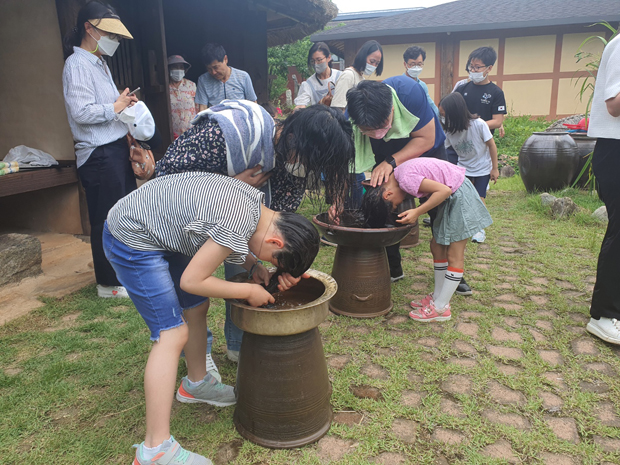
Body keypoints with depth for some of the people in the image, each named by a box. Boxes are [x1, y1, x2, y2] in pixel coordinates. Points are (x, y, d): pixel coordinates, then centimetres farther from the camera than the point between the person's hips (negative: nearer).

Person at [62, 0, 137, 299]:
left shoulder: (100, 63, 18)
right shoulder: (77, 65, -12)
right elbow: (81, 111, -22)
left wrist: (125, 104, 5)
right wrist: (115, 108, -11)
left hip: (117, 149, 10)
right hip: (99, 154, -10)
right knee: (106, 221, -1)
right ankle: (109, 284, 13)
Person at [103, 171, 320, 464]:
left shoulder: (255, 201, -1)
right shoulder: (239, 225, -30)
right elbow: (191, 281, -22)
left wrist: (254, 267, -3)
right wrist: (249, 291, -12)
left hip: (163, 230, 10)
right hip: (132, 241, -10)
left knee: (197, 307, 16)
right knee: (173, 334, -12)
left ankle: (196, 383, 39)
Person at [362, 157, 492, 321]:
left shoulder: (406, 180, -25)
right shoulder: (398, 174, 3)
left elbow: (444, 190, -28)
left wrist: (417, 212, -25)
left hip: (460, 195, -10)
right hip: (453, 196, 10)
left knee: (454, 256, -3)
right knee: (437, 247, 14)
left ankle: (441, 308, 5)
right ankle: (437, 297, 25)